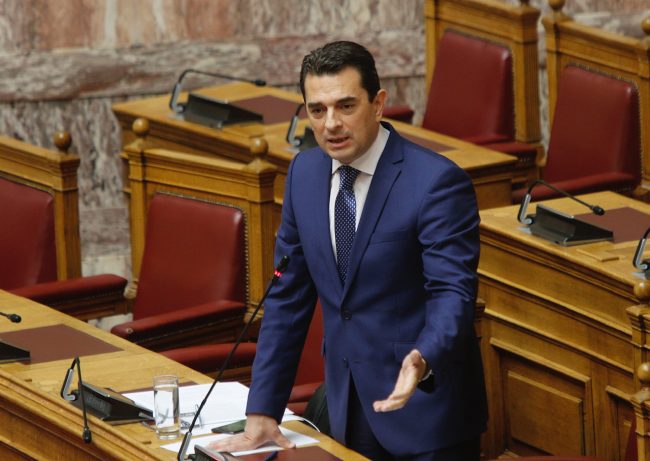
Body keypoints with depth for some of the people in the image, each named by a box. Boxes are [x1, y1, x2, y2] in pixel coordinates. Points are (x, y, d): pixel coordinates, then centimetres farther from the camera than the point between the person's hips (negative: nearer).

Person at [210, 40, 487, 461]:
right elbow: (288, 297, 7)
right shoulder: (305, 172, 3)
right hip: (350, 409, 5)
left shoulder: (437, 181, -16)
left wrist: (424, 360, -41)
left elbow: (452, 294, -20)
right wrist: (263, 413, 4)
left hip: (425, 404, -5)